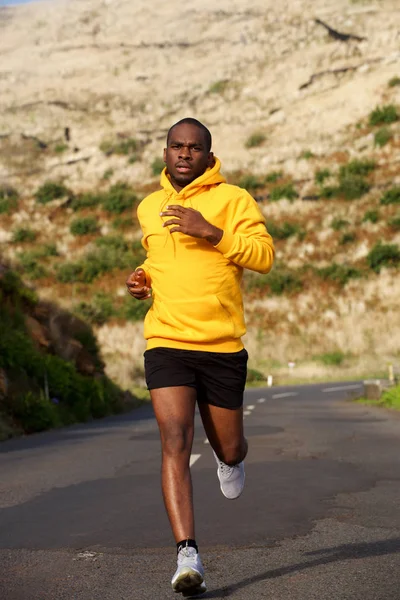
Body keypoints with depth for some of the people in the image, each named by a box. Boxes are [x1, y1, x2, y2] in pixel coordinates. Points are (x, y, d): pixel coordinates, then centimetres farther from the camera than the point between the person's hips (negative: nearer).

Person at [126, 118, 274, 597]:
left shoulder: (232, 199, -2)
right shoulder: (148, 207, 13)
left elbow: (265, 256, -12)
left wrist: (212, 231, -22)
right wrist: (144, 278, 9)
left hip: (223, 345, -2)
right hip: (166, 342, 2)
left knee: (228, 449, 12)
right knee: (175, 443, -16)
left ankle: (229, 459, 52)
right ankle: (188, 557, -18)